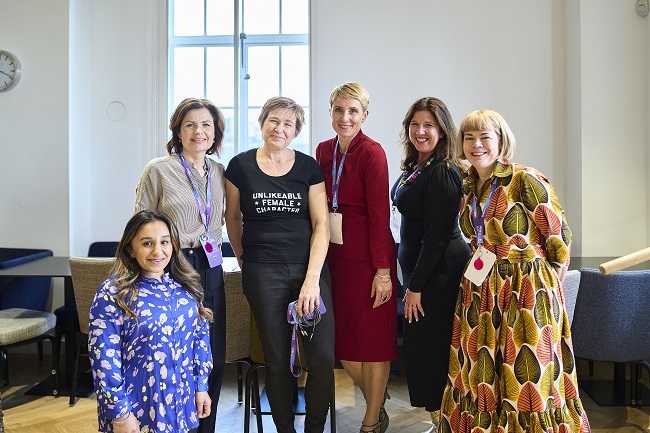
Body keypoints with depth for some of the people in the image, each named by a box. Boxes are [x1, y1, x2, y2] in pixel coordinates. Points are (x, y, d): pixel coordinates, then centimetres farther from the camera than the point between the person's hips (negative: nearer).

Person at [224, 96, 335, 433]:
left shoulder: (308, 166, 4)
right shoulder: (241, 166, 3)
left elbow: (321, 224, 0)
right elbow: (233, 218, 14)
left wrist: (313, 278, -9)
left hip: (309, 268, 1)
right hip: (263, 274, 0)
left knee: (323, 357, -5)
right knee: (277, 359, 5)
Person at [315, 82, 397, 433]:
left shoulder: (372, 153, -11)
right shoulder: (324, 150, 8)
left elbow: (379, 213, -14)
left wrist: (383, 270, -17)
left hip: (367, 255, -6)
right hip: (334, 253, 7)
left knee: (372, 337, 5)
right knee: (341, 337, 13)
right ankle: (375, 397, 38)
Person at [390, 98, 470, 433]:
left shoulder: (442, 172, -17)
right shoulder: (415, 167, 11)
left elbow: (437, 235, -20)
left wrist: (416, 286, -18)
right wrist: (412, 281, 14)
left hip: (438, 271, -10)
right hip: (417, 265, 10)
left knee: (426, 346, -4)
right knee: (417, 343, 15)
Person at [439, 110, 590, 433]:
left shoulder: (525, 180, -11)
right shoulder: (468, 187, 10)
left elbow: (560, 236, -8)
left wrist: (546, 284, -1)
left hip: (526, 290, -6)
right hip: (480, 292, 7)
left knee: (527, 375, 2)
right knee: (481, 378, 11)